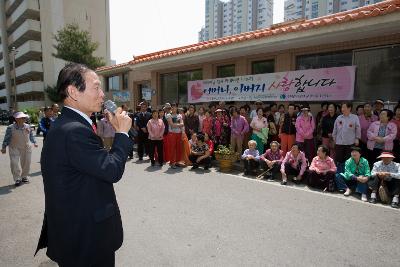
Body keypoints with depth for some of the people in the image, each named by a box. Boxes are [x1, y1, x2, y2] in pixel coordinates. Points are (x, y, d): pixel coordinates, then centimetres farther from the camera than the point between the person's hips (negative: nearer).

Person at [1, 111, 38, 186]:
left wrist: (34, 142, 4)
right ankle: (17, 179, 2)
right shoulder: (10, 128, -10)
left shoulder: (28, 126, 1)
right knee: (14, 163, -9)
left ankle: (24, 177, 25)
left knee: (26, 163, 7)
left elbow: (31, 136, 13)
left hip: (26, 148, 3)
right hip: (14, 149, -3)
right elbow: (7, 138, -4)